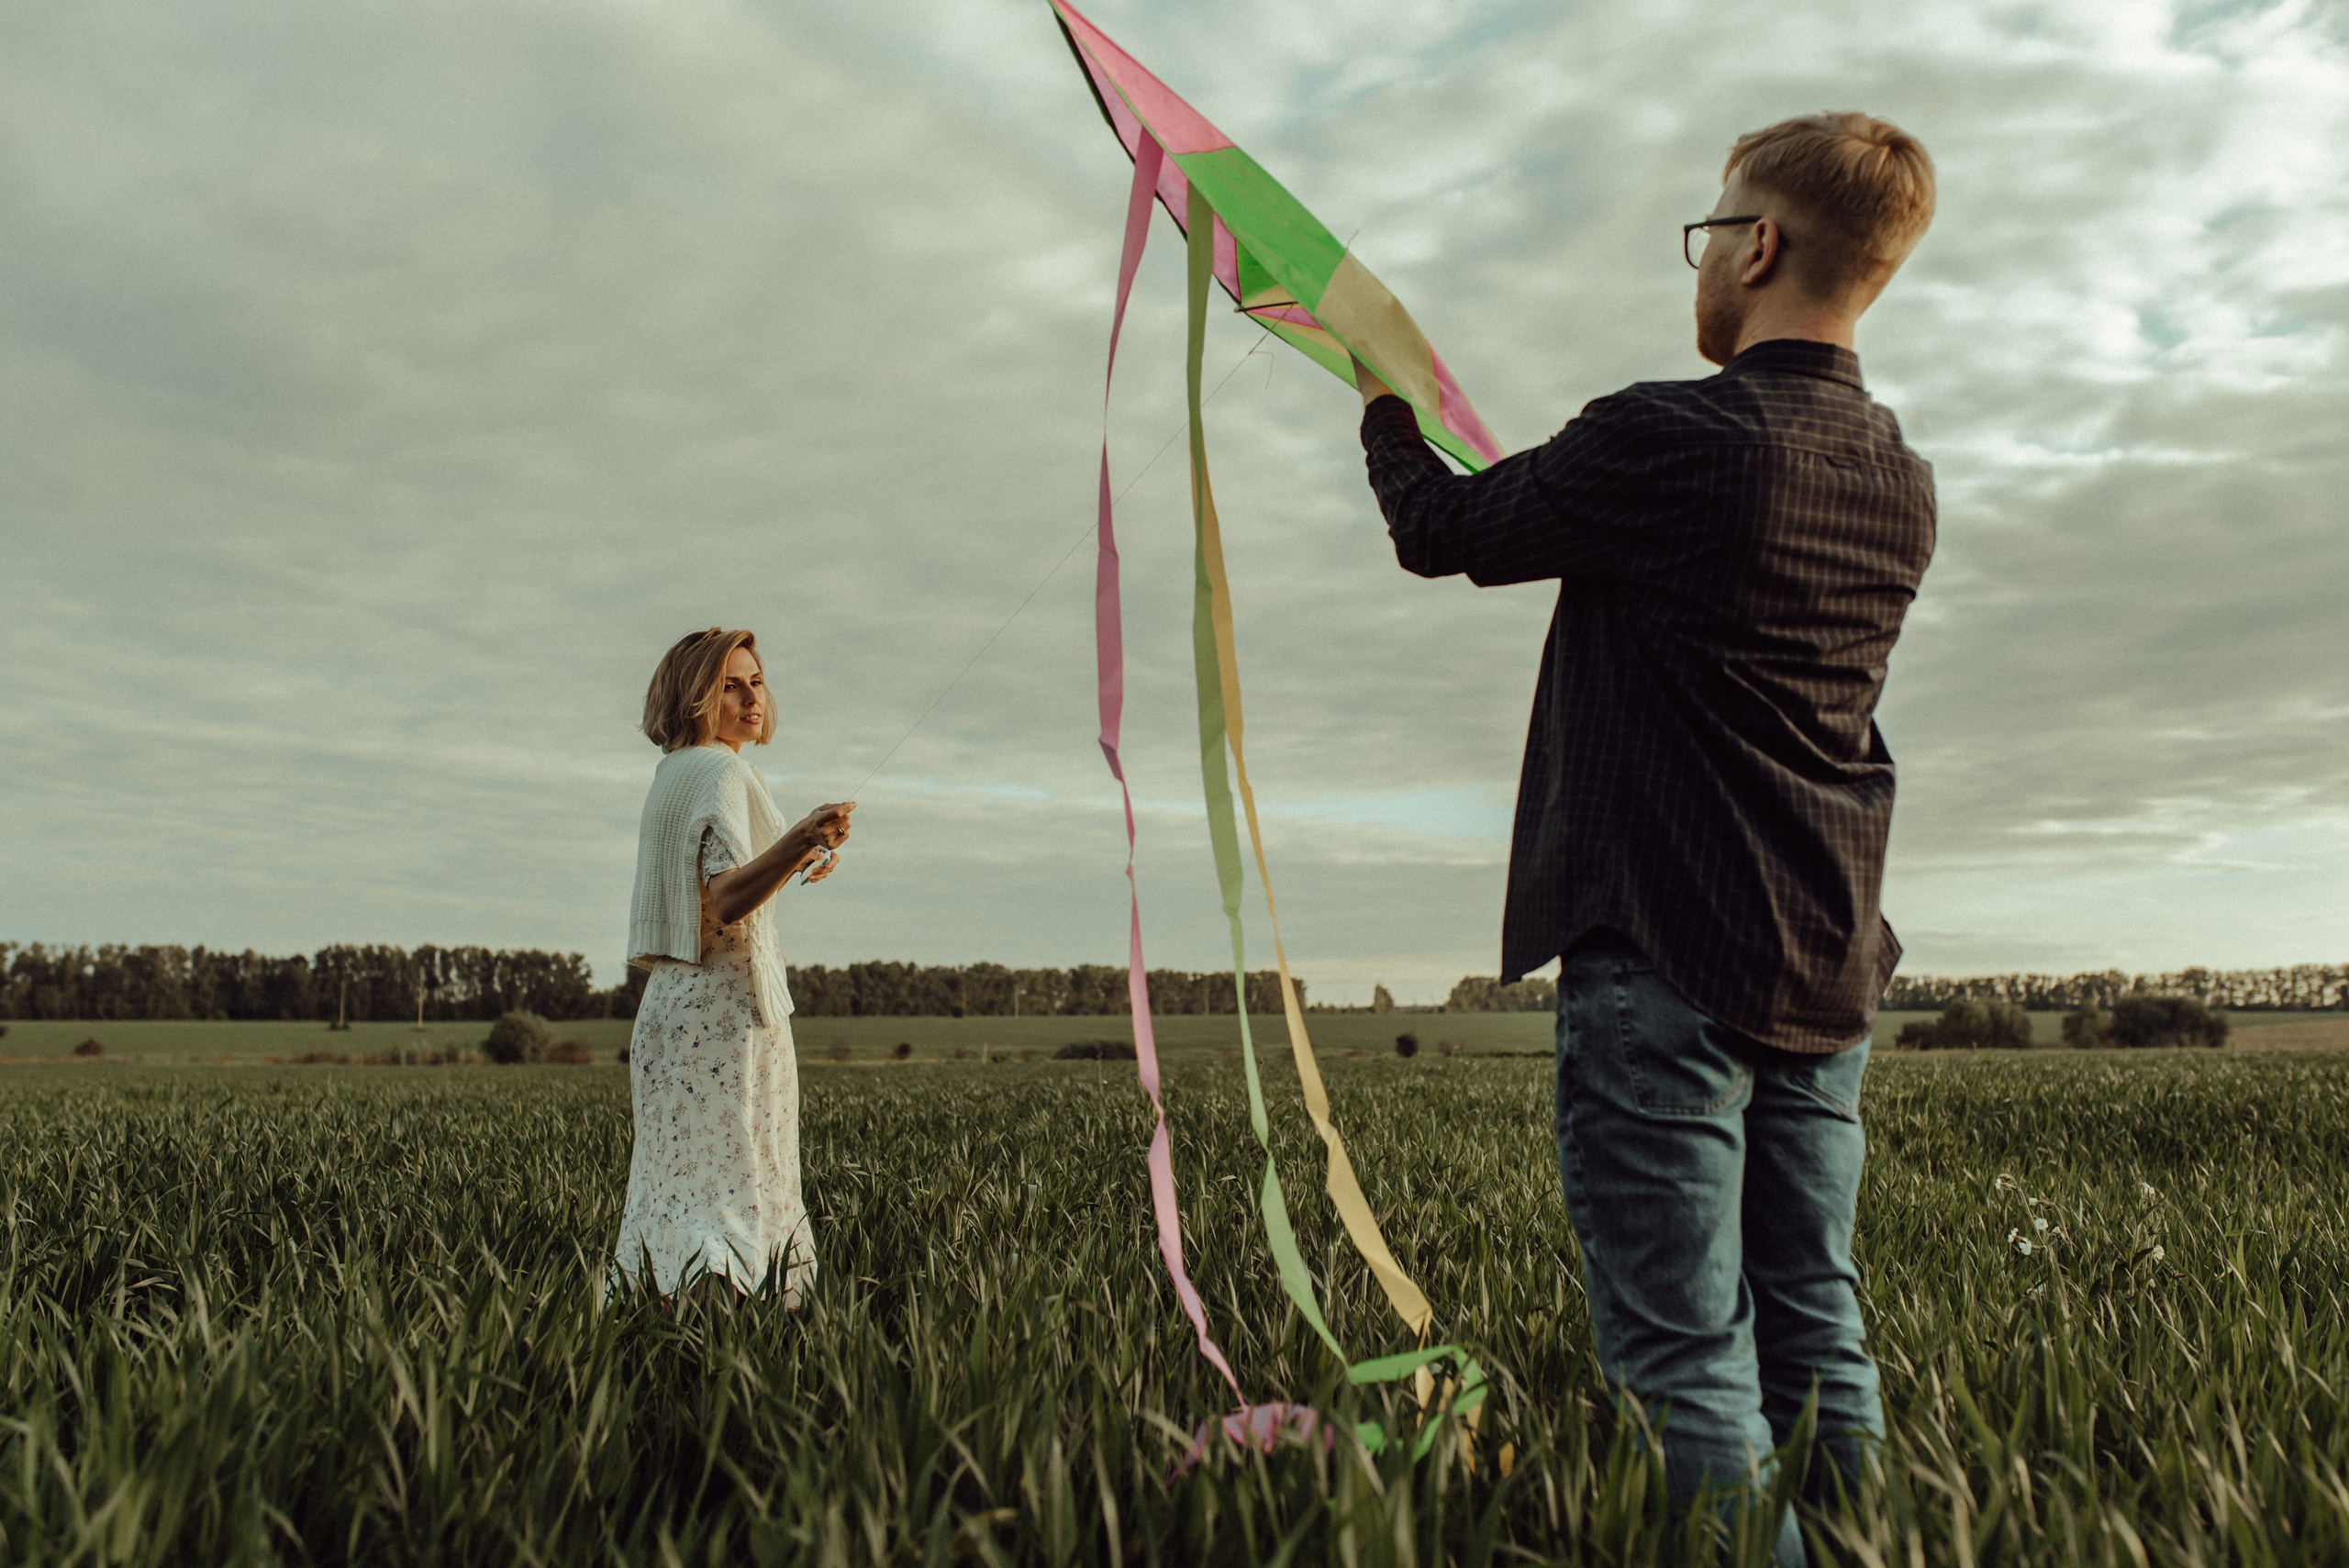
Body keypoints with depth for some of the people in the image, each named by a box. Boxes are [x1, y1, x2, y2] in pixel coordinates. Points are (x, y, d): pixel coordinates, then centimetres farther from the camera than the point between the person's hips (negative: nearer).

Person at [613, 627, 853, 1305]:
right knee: (737, 1186, -8)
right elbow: (726, 903, -24)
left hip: (670, 1001, 9)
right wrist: (798, 844, -39)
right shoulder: (723, 773, -11)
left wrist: (794, 860, 31)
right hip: (727, 1000, -9)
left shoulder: (670, 777, 16)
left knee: (677, 1186, 10)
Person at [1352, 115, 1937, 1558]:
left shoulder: (1665, 439, -14)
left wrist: (1386, 405, 20)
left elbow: (1441, 532, 0)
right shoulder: (1904, 485, 11)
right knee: (1817, 1342, 13)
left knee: (1689, 1362, -3)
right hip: (1828, 973, 8)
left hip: (1666, 963, -8)